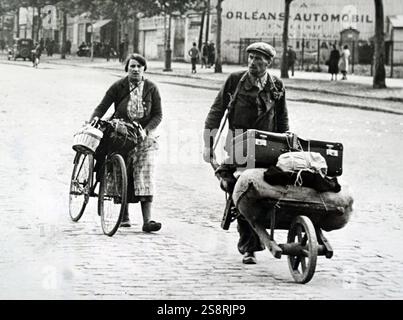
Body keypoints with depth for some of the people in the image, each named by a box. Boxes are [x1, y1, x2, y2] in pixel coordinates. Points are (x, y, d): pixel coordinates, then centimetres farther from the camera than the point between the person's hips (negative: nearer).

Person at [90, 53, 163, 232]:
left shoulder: (151, 89, -1)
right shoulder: (118, 87, -2)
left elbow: (158, 115, 0)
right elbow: (102, 107, -4)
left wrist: (146, 130, -15)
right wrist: (94, 119, -25)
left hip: (144, 137, 0)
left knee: (145, 175, -11)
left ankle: (147, 220, -16)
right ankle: (124, 216, 17)